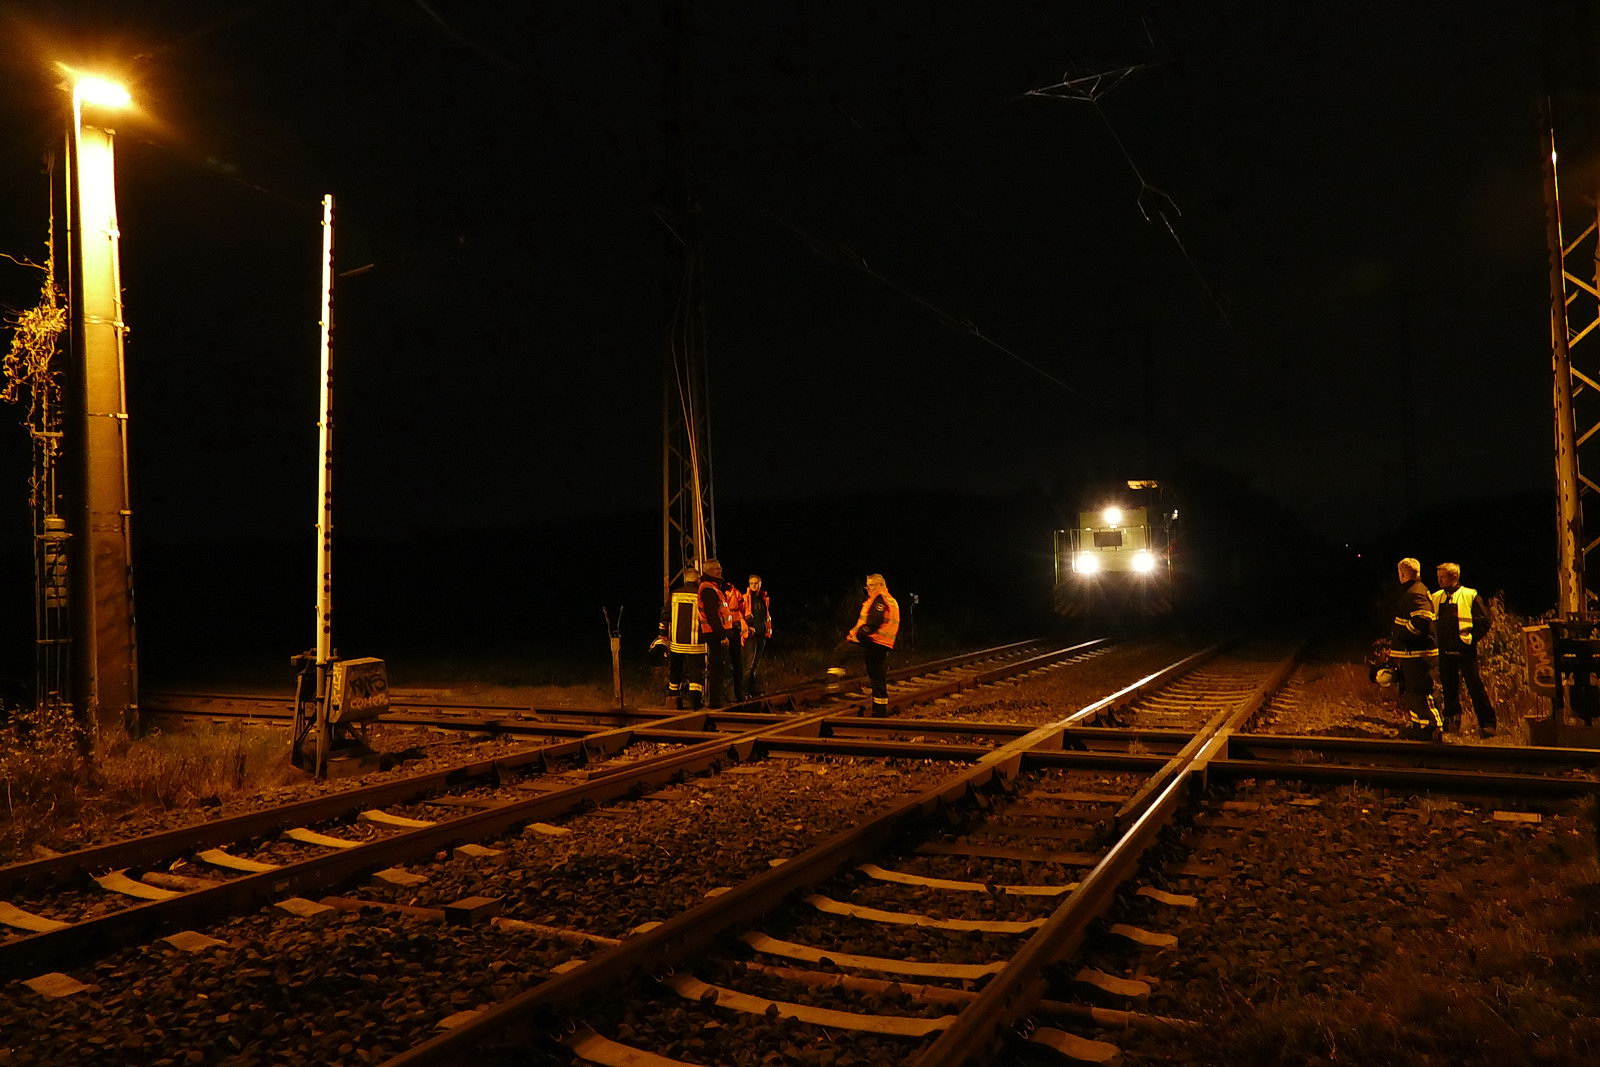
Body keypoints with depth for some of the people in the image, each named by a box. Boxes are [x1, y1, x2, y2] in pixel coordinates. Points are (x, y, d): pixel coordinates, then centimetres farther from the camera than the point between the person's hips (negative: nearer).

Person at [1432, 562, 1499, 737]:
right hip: (1444, 651, 5)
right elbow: (1431, 622, 19)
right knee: (1449, 687, 10)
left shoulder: (1470, 595, -2)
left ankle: (1487, 724, 0)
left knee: (1475, 686, -6)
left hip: (1464, 650, -5)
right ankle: (1452, 722, 20)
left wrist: (1470, 639, -7)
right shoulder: (1436, 598, 12)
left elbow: (1484, 622, -3)